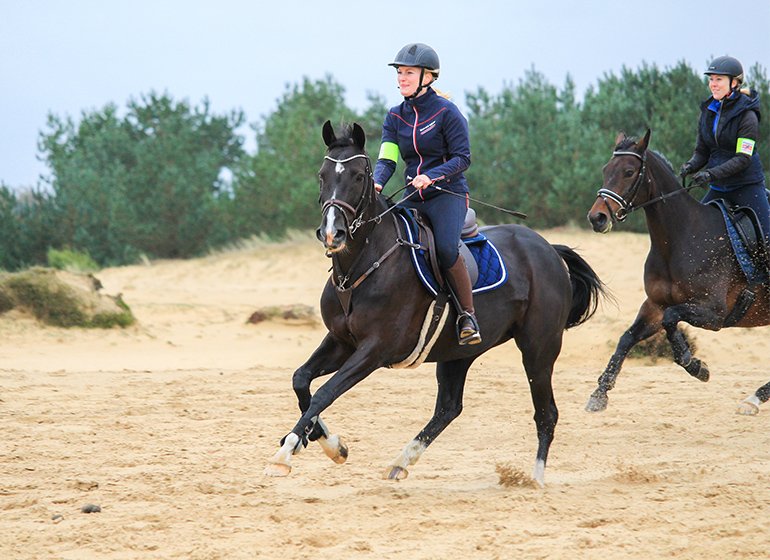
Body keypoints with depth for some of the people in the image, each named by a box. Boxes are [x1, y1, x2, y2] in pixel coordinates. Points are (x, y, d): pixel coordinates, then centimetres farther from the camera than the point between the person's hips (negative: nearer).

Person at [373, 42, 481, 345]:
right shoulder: (395, 116, 9)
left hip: (448, 193, -6)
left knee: (446, 249, -30)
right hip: (412, 196, 6)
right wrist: (376, 183, -22)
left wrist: (431, 176, -26)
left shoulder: (446, 112, -7)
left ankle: (468, 315, -19)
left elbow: (462, 157, -10)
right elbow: (387, 158, 0)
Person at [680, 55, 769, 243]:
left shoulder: (746, 115, -14)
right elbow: (702, 151, 10)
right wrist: (691, 166, -12)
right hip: (718, 188, 6)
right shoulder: (708, 112, 6)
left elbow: (743, 158, -20)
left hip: (747, 185, -6)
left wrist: (712, 174, -30)